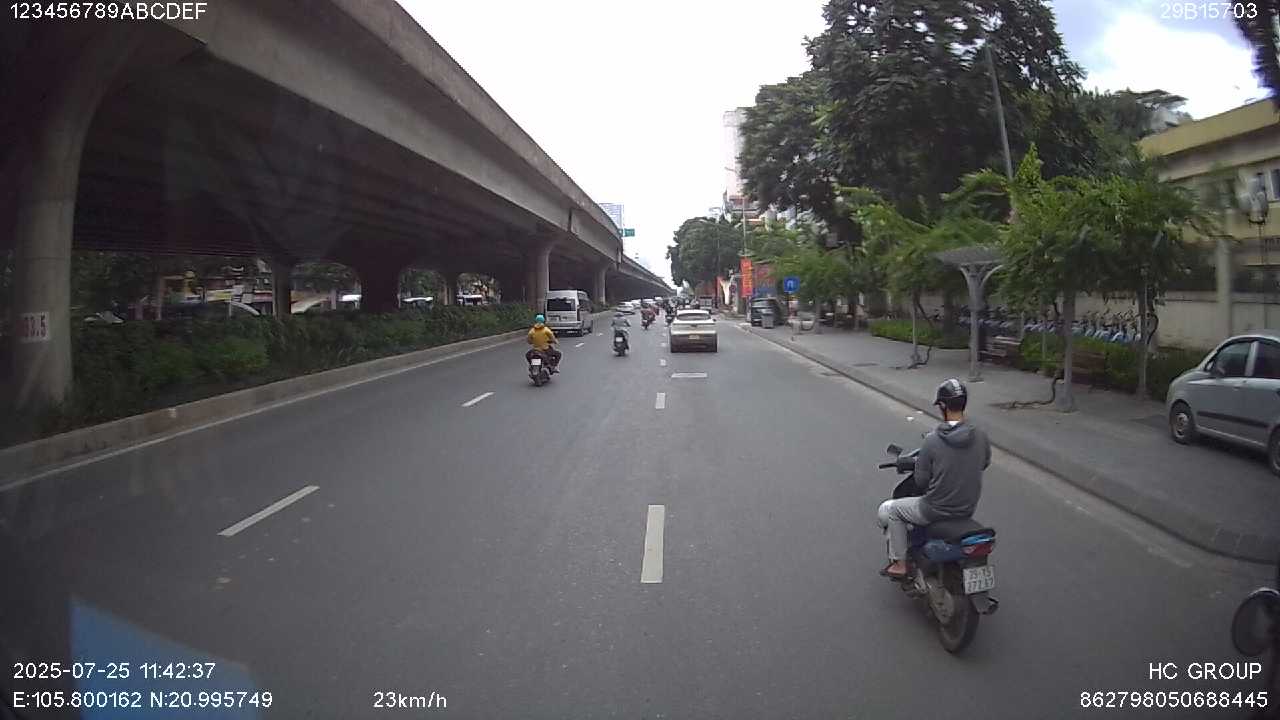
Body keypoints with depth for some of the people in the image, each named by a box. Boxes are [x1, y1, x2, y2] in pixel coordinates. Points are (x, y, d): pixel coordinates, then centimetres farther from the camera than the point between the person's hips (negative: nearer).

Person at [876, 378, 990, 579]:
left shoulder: (932, 440, -22)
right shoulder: (980, 436, -9)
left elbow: (921, 482, -13)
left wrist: (918, 463, 7)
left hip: (936, 510, -5)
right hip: (968, 509, 5)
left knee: (887, 510, 16)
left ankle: (899, 563, 17)